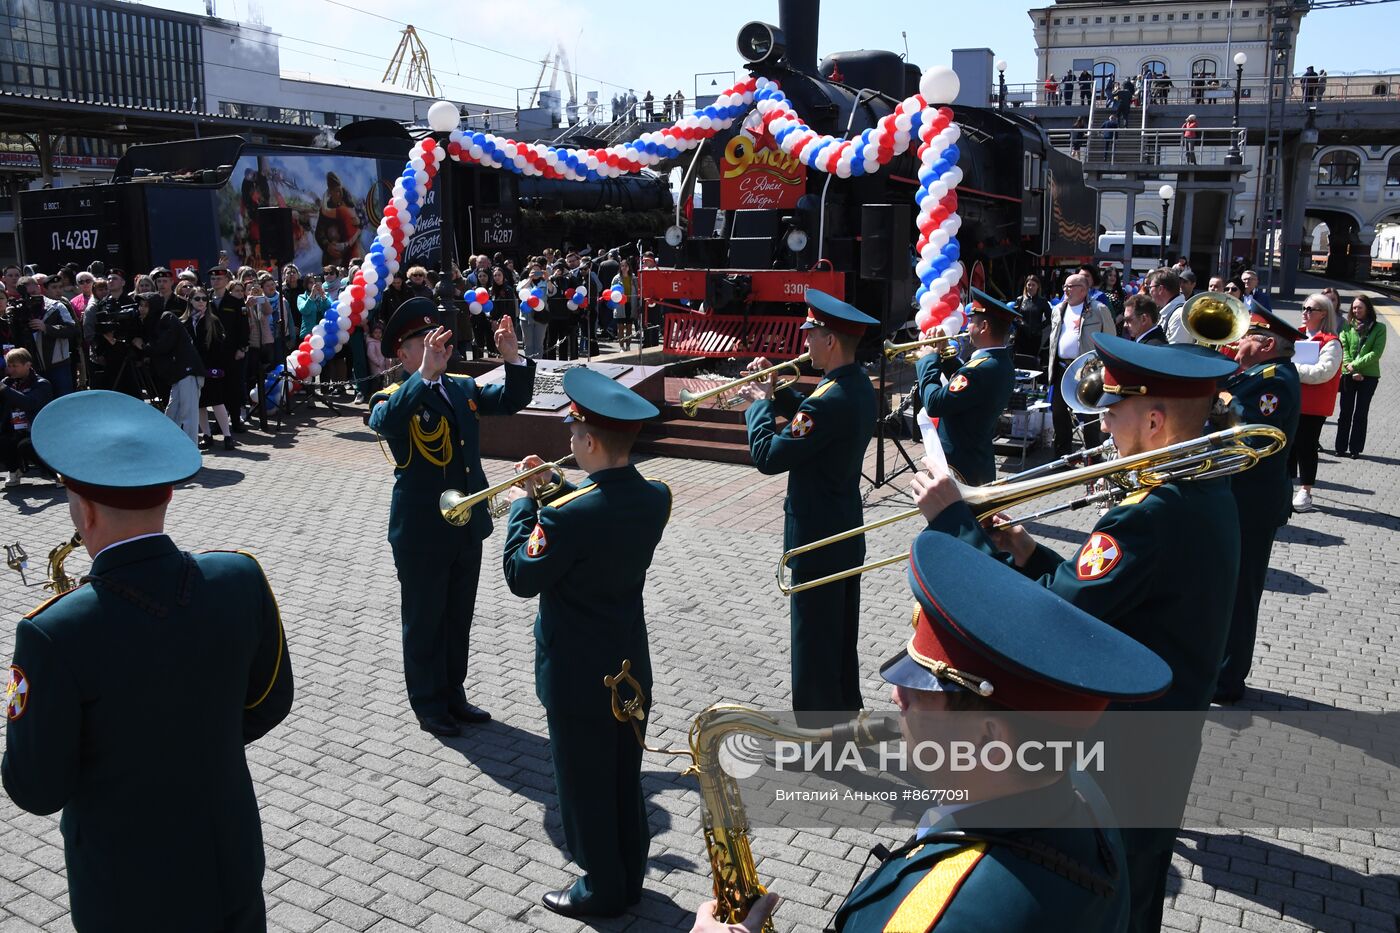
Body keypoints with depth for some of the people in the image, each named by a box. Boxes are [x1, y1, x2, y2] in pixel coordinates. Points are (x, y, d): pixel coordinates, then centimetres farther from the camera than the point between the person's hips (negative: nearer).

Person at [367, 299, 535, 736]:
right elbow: (384, 420, -34)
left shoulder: (463, 388, 6)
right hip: (421, 533, -6)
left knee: (458, 620, 19)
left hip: (468, 527, 6)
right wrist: (425, 372, -45)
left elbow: (512, 400, 1)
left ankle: (453, 694, 35)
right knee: (424, 623, 10)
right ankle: (428, 705, 26)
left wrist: (514, 359, -17)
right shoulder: (392, 398, -12)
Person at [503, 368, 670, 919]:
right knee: (625, 779, 21)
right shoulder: (656, 497, -7)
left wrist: (525, 505, -5)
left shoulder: (568, 514, -28)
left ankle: (603, 890, 28)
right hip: (631, 665, 7)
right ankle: (629, 876, 38)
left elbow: (522, 578, -16)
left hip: (578, 674, -7)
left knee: (586, 784, 12)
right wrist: (550, 489, 5)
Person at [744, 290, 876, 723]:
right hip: (847, 533, 10)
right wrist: (776, 393, 4)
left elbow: (768, 456, -27)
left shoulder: (831, 400, -28)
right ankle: (845, 709, 39)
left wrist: (760, 404, -12)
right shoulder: (858, 385, 3)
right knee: (841, 635, 23)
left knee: (814, 639, 4)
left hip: (817, 540, -10)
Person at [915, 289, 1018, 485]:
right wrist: (943, 356, 8)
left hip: (957, 467, -9)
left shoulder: (982, 368, -27)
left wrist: (929, 360, -14)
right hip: (979, 464, 10)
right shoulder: (1002, 362, 5)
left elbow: (934, 404, -28)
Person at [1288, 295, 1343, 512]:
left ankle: (1305, 492, 8)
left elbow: (1323, 372, -23)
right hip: (1290, 401, 6)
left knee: (1306, 446, 0)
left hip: (1312, 405, -6)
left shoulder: (1331, 342, -10)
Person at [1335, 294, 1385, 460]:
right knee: (1345, 413, 5)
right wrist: (1352, 371, -14)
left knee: (1361, 413, 4)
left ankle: (1355, 449, 8)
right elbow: (1343, 349, -3)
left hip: (1369, 376, -1)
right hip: (1348, 375, 1)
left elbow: (1376, 353, -8)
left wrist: (1354, 365, -15)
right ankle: (1341, 447, 10)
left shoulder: (1379, 328, 0)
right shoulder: (1348, 326, 4)